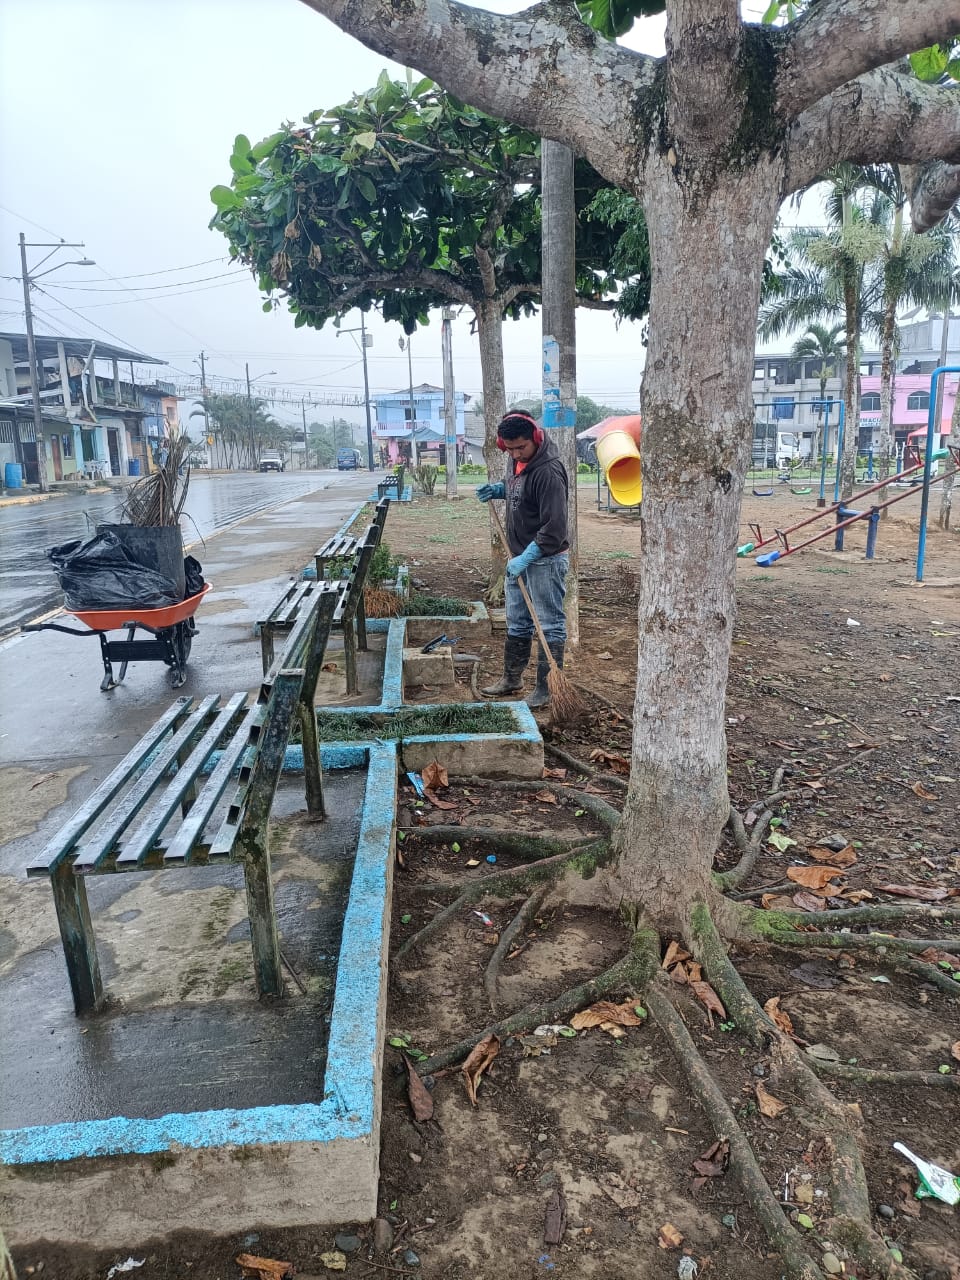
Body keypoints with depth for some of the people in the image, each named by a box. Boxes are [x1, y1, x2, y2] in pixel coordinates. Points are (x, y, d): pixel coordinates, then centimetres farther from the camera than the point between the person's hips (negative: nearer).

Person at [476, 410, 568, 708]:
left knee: (551, 626, 2)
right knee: (517, 623, 19)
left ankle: (547, 687, 10)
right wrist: (498, 489, 5)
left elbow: (554, 527, -26)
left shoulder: (548, 471, -24)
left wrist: (526, 557, -26)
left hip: (545, 560, -9)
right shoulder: (516, 460, 4)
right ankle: (512, 678, 32)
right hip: (519, 556, 9)